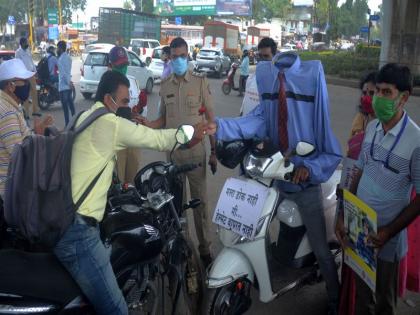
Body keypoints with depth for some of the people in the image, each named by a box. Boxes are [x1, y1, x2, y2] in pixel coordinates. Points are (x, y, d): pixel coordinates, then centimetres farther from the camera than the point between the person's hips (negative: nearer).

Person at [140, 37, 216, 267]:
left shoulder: (200, 81, -2)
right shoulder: (165, 85, 7)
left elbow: (210, 118, -1)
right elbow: (163, 119, 13)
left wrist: (214, 151, -5)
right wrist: (144, 124, -8)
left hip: (196, 150, -3)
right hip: (172, 151, 3)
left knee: (199, 200, 3)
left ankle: (204, 247, 13)